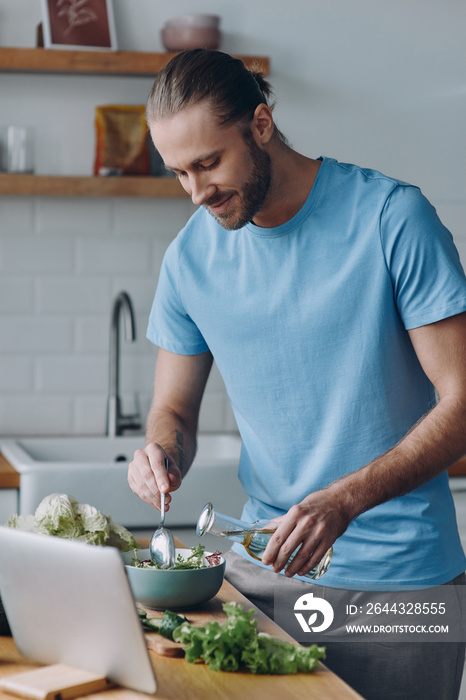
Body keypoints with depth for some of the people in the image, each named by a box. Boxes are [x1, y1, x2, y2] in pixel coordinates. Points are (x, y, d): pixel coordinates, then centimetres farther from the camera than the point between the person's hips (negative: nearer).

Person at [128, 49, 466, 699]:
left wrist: (342, 501, -26)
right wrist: (162, 453, -14)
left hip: (400, 578, -3)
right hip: (263, 563, 4)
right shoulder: (190, 256, 0)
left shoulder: (391, 215, -12)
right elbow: (174, 409, 11)